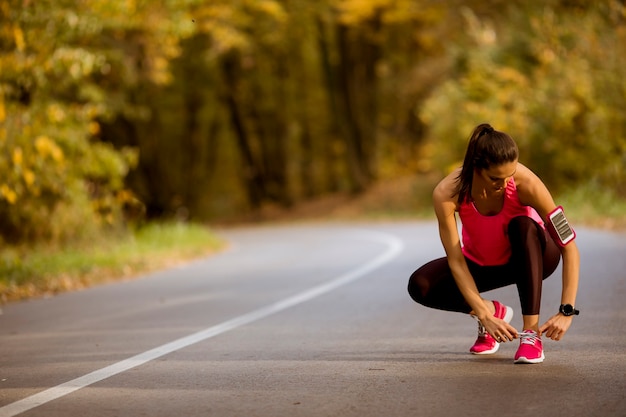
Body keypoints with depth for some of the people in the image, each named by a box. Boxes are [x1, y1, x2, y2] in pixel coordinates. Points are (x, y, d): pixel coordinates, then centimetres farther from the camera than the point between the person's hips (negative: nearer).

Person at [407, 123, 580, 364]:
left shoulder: (525, 183, -33)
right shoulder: (447, 194, -30)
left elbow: (569, 247, -29)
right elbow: (455, 261, -26)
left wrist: (566, 311, -35)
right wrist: (485, 316, -33)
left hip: (529, 258, -1)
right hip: (480, 263, 2)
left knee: (523, 226, -36)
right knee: (420, 285, -23)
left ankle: (531, 333, -30)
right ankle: (494, 312, 1)